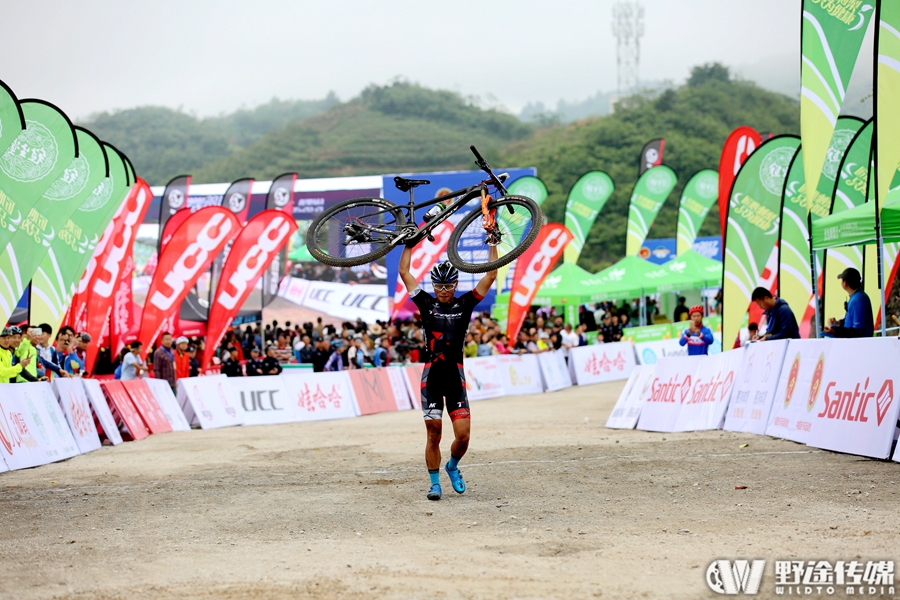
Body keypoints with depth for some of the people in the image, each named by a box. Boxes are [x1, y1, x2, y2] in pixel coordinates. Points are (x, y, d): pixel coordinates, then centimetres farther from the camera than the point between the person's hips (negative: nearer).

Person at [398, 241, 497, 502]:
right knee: (433, 434, 1)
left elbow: (491, 275, 4)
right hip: (432, 375, 0)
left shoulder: (464, 304, 6)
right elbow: (404, 272, 7)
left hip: (455, 376, 0)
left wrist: (493, 244, 3)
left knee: (463, 435, -5)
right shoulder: (426, 303, 6)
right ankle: (434, 483, 13)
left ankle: (452, 466, 24)